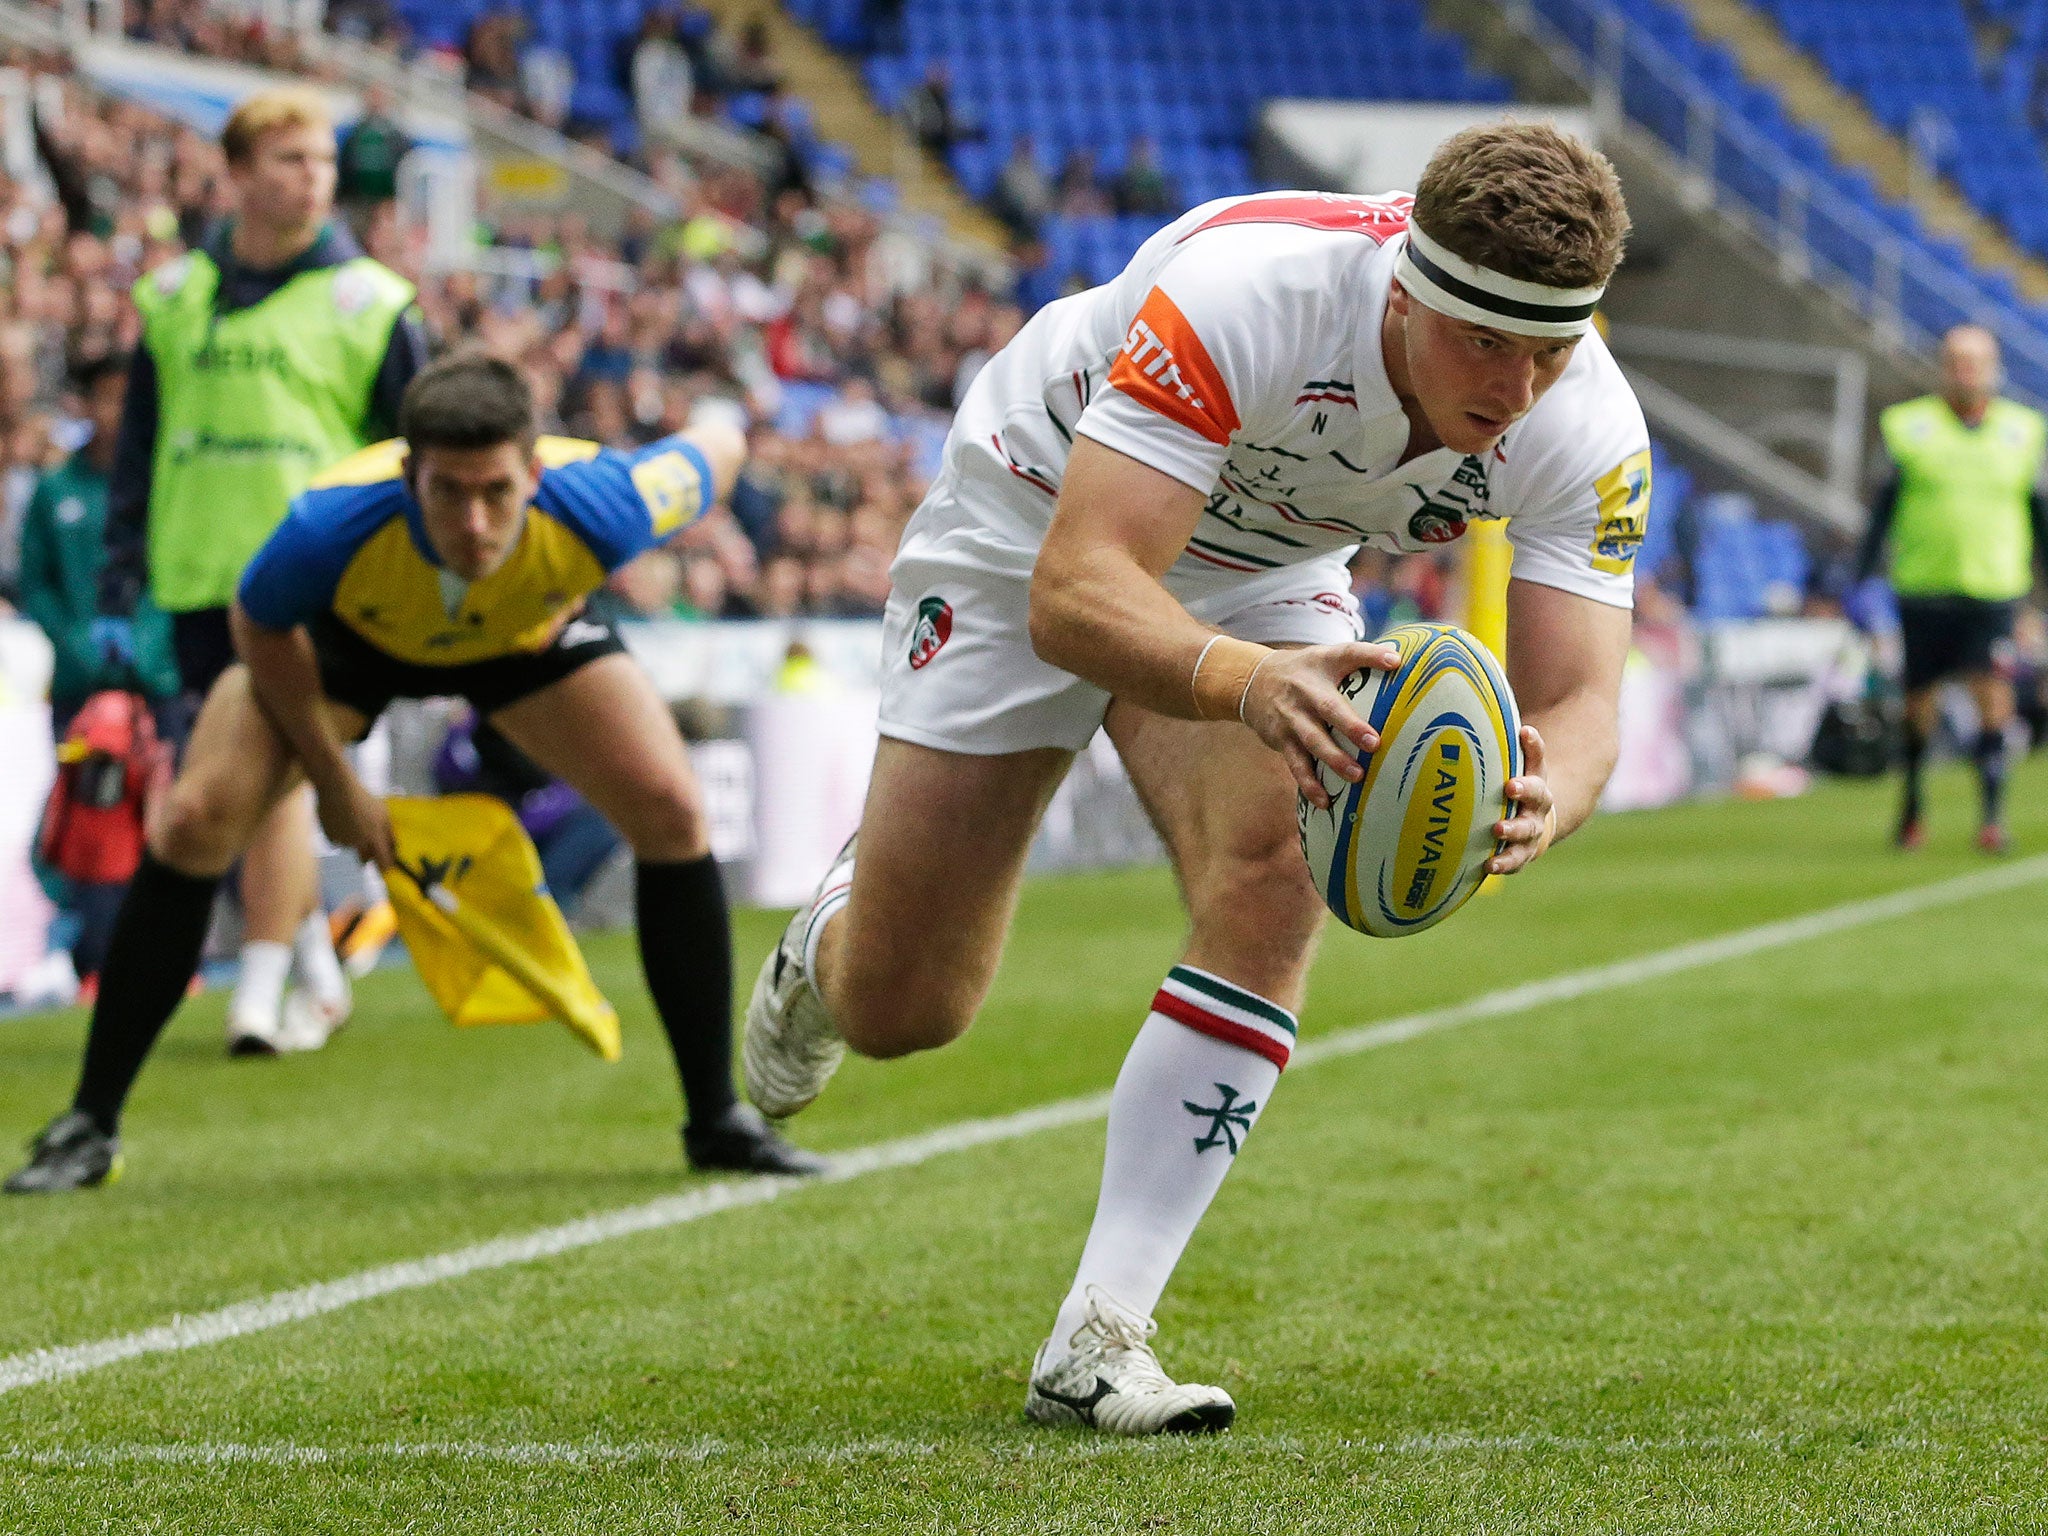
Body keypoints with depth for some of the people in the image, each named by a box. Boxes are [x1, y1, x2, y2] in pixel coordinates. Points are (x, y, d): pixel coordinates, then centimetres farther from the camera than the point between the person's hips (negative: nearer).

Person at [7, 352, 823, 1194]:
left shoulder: (597, 509, -42)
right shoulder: (332, 526, -44)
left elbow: (718, 450, -20)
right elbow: (262, 630, -20)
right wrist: (333, 782, -14)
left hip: (531, 636, 1)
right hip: (344, 633, -1)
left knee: (672, 813, -15)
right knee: (194, 823, -17)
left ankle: (717, 1118, 1)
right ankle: (89, 1127, -4)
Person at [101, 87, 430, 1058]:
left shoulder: (368, 303, 2)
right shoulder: (174, 300, 11)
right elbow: (138, 445, 16)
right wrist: (121, 576, 11)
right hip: (199, 580, 4)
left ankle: (262, 995, -12)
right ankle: (318, 975, 24)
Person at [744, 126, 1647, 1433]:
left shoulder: (1587, 429, -28)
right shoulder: (1241, 292, -42)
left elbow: (1579, 700, -29)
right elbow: (1072, 593, -47)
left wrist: (1537, 800, -54)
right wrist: (1242, 680, -67)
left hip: (1261, 578, 3)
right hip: (1032, 526, -3)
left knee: (1274, 883, -26)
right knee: (900, 1010, 0)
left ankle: (1097, 1342, -19)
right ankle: (830, 945, 42)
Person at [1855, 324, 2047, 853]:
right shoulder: (1908, 427, 3)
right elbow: (1883, 508, 8)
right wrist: (1860, 584, 4)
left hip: (1993, 590, 0)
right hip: (1923, 588, 0)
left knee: (1993, 699, -14)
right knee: (1919, 704, 7)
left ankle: (1992, 814, -13)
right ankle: (1912, 805, 28)